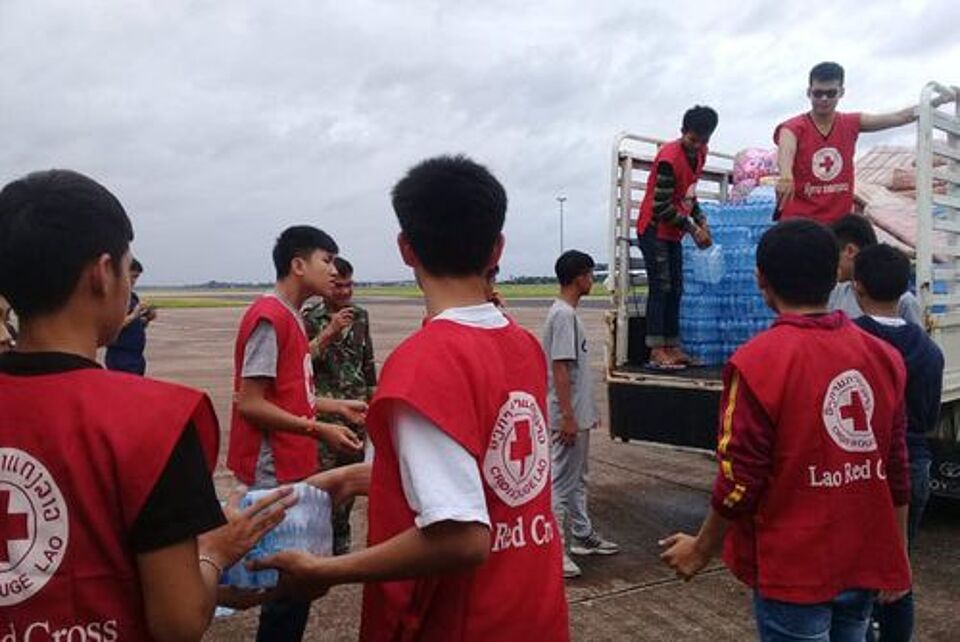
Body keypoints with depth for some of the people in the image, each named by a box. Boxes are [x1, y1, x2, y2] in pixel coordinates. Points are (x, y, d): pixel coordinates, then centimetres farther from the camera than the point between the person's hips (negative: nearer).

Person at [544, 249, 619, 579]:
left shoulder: (568, 313, 13)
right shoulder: (563, 315, -18)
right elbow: (559, 368, -23)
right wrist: (567, 417, -25)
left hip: (579, 414, 11)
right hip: (568, 416, -11)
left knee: (577, 479, 19)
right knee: (562, 482, -4)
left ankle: (583, 536, 30)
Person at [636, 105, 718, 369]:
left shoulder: (699, 154, 7)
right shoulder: (669, 158, -20)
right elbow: (661, 206, -21)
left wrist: (701, 221, 3)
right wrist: (693, 229, -16)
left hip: (673, 233, 8)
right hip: (654, 230, -8)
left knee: (675, 290, 6)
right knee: (661, 288, -12)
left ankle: (672, 348, 10)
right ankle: (656, 352, -12)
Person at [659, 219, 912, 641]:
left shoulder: (758, 362, -19)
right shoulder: (883, 357, -1)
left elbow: (740, 483, -17)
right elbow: (896, 472, 5)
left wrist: (700, 550, -1)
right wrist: (896, 558, 17)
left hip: (795, 574, -5)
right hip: (866, 568, 6)